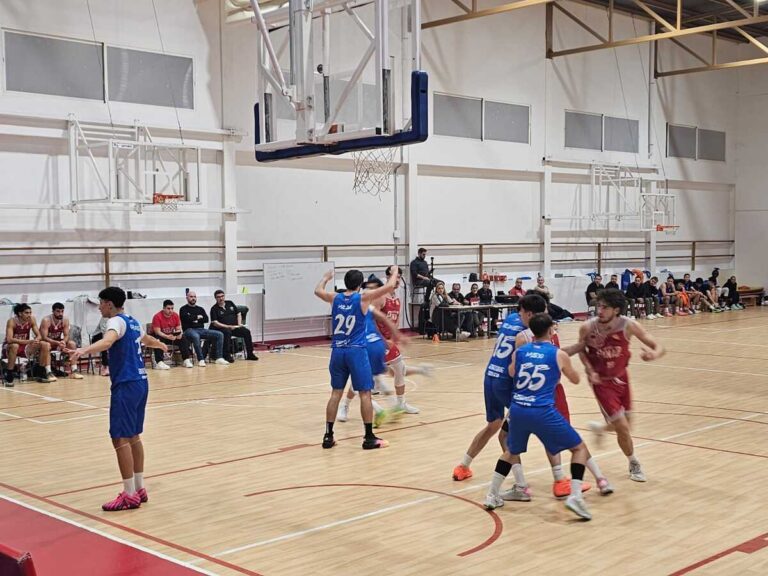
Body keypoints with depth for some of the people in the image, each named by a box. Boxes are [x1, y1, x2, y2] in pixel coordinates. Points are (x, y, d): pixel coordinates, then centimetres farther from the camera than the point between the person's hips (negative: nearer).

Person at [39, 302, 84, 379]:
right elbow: (44, 338, -29)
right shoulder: (46, 320, -24)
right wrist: (58, 343, -42)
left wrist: (63, 342, -33)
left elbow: (66, 335, -8)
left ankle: (74, 371, -19)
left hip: (58, 342, 5)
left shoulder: (65, 320, -9)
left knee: (72, 343, -18)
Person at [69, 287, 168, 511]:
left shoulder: (117, 321, -10)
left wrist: (84, 350, -51)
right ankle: (139, 489, 21)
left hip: (126, 385, -10)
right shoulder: (132, 322, 18)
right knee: (133, 437, 15)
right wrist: (161, 345, 63)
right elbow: (146, 339, 40)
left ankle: (130, 495, -8)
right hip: (140, 383, 10)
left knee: (120, 438, -8)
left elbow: (108, 341, -33)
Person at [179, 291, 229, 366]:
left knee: (219, 334, -12)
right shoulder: (183, 309, 8)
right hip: (189, 330, -6)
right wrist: (198, 317, 2)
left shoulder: (200, 309, 22)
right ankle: (201, 360, -39)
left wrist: (196, 320, -7)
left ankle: (218, 358, -14)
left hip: (201, 329, 6)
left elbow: (206, 319, 6)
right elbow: (187, 318, -12)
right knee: (195, 336, -42)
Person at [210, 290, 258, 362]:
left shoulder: (230, 303, 14)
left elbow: (238, 314, 20)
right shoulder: (214, 309, -1)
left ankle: (250, 354, -9)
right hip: (222, 328, -5)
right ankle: (227, 355, -33)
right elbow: (215, 323, -10)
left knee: (247, 332, -17)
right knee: (227, 333, -38)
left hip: (235, 327, 5)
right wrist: (228, 326, -18)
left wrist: (239, 324, 1)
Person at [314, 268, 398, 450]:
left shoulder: (334, 298, 5)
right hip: (356, 351, -4)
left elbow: (317, 290, 26)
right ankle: (369, 438, 3)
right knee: (365, 393, 1)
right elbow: (390, 286, -3)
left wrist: (326, 277, 45)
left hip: (337, 351, 5)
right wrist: (395, 273, 17)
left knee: (336, 393, 11)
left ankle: (328, 436, 13)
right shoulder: (363, 298, -6)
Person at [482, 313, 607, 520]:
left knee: (511, 451, 30)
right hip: (542, 412, -4)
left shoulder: (519, 352, 11)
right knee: (579, 448, 10)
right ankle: (574, 496, -6)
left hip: (517, 409, 4)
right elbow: (575, 379, 18)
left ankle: (492, 496, 27)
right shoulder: (559, 354, 2)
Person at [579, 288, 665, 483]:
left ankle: (600, 428, 49)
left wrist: (654, 353, -41)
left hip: (621, 378, 3)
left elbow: (659, 347, -17)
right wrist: (590, 370, -16)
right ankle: (634, 465, 20)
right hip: (601, 382, -3)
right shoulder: (588, 328, -22)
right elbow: (581, 349, 0)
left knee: (626, 424, 15)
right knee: (622, 427, -6)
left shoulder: (629, 325, -21)